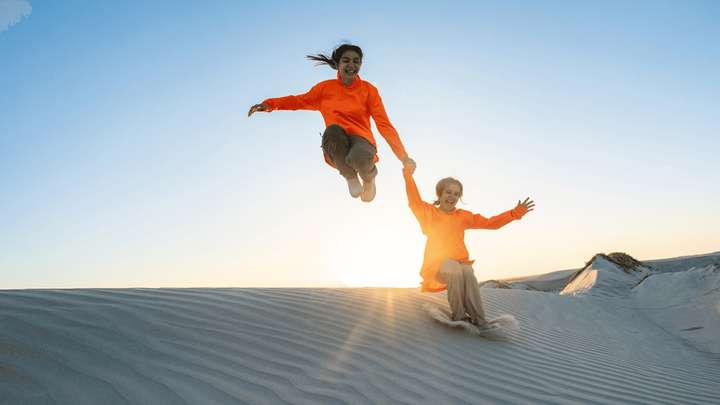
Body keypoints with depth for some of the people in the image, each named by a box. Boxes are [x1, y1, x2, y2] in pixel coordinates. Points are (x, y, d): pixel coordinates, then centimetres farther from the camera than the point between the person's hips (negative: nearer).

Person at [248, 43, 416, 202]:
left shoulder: (368, 90, 2)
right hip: (336, 150, 1)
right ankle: (350, 177, -6)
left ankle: (369, 177, 3)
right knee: (332, 130, -35)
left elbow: (384, 125, -3)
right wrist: (269, 104, -4)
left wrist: (403, 157, -12)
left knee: (358, 158, -39)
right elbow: (300, 101, 13)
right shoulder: (326, 87, 8)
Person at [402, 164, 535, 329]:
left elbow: (490, 223, 13)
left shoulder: (463, 216, 15)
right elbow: (415, 201, -7)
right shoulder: (429, 212, 9)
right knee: (455, 271, -36)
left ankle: (480, 321, -29)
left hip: (461, 262, 2)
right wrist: (408, 176, -13)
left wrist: (516, 212, 6)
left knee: (468, 273, -33)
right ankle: (458, 317, -23)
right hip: (437, 264, -2)